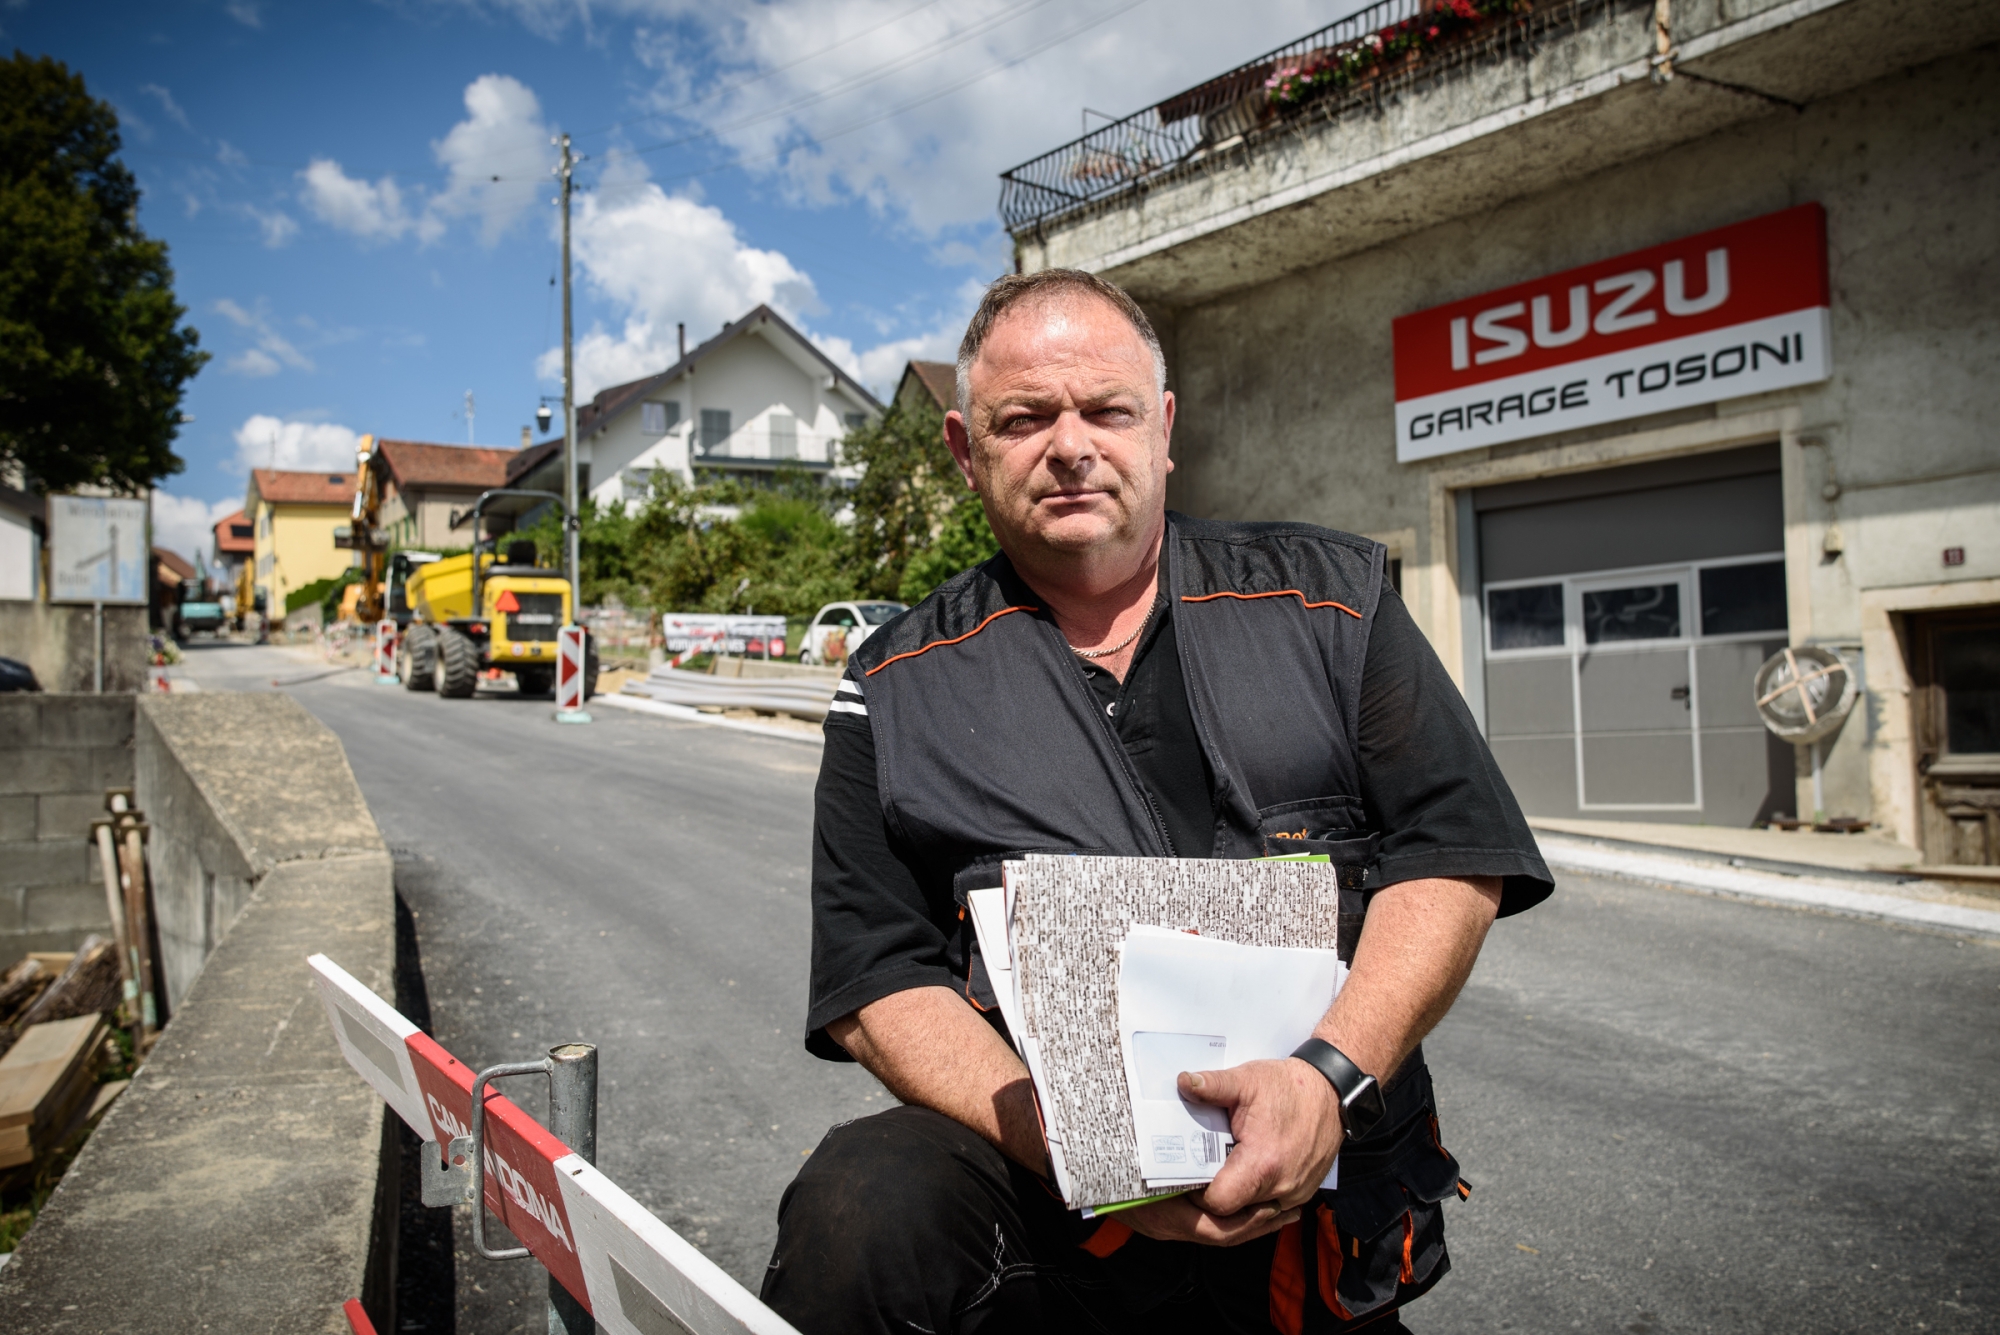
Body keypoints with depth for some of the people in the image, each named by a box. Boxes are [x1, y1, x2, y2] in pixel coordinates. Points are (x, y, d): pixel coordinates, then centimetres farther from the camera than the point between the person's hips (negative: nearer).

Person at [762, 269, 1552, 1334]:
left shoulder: (1327, 599, 7)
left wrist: (1328, 1077, -14)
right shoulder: (896, 686, 5)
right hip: (1037, 1197, -3)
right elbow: (875, 980, -1)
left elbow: (1452, 859, 2)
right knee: (857, 1214, -30)